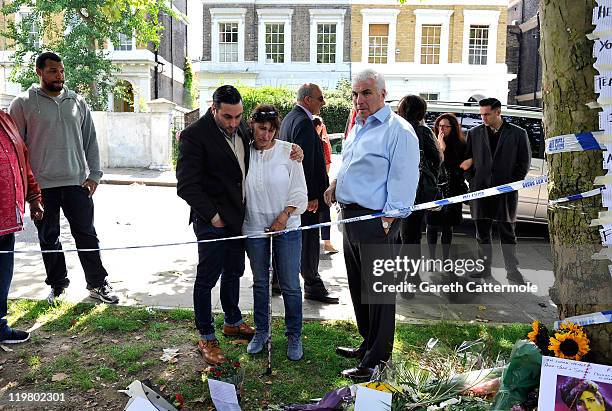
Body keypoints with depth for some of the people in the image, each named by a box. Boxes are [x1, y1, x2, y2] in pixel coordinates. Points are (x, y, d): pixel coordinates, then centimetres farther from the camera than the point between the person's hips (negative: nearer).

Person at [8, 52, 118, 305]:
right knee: (48, 238, 10)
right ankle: (57, 285, 25)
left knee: (86, 234, 5)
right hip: (42, 184, -1)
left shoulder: (77, 102, 8)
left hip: (77, 182, 1)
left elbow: (90, 140, 10)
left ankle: (98, 284, 15)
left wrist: (94, 174, 2)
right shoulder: (23, 104, 1)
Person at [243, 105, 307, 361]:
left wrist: (284, 216, -14)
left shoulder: (288, 151, -7)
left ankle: (294, 336, 21)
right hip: (254, 227, 2)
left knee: (290, 285, 3)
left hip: (286, 227, -2)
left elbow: (299, 192, -4)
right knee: (260, 282, 15)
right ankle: (261, 332, 32)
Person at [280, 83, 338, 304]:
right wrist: (312, 196, -20)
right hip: (305, 193, -10)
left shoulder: (289, 118, 14)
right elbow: (305, 162, -22)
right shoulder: (304, 122, -17)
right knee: (309, 238, 0)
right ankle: (313, 286, 10)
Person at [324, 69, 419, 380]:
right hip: (351, 215, 10)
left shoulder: (398, 130, -13)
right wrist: (336, 183, 10)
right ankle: (367, 343, 36)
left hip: (376, 221, -9)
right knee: (358, 285, 19)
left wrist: (388, 222, -20)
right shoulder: (358, 128, 17)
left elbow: (402, 180, -17)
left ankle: (376, 360, 14)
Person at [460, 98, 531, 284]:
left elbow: (524, 162, 4)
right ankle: (484, 267, 20)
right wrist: (472, 182, 2)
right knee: (482, 233, 9)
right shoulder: (474, 133, 8)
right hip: (480, 190, 2)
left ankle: (512, 270, 16)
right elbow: (468, 160, 11)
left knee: (507, 233, 6)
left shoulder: (518, 133, 2)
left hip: (506, 191, -2)